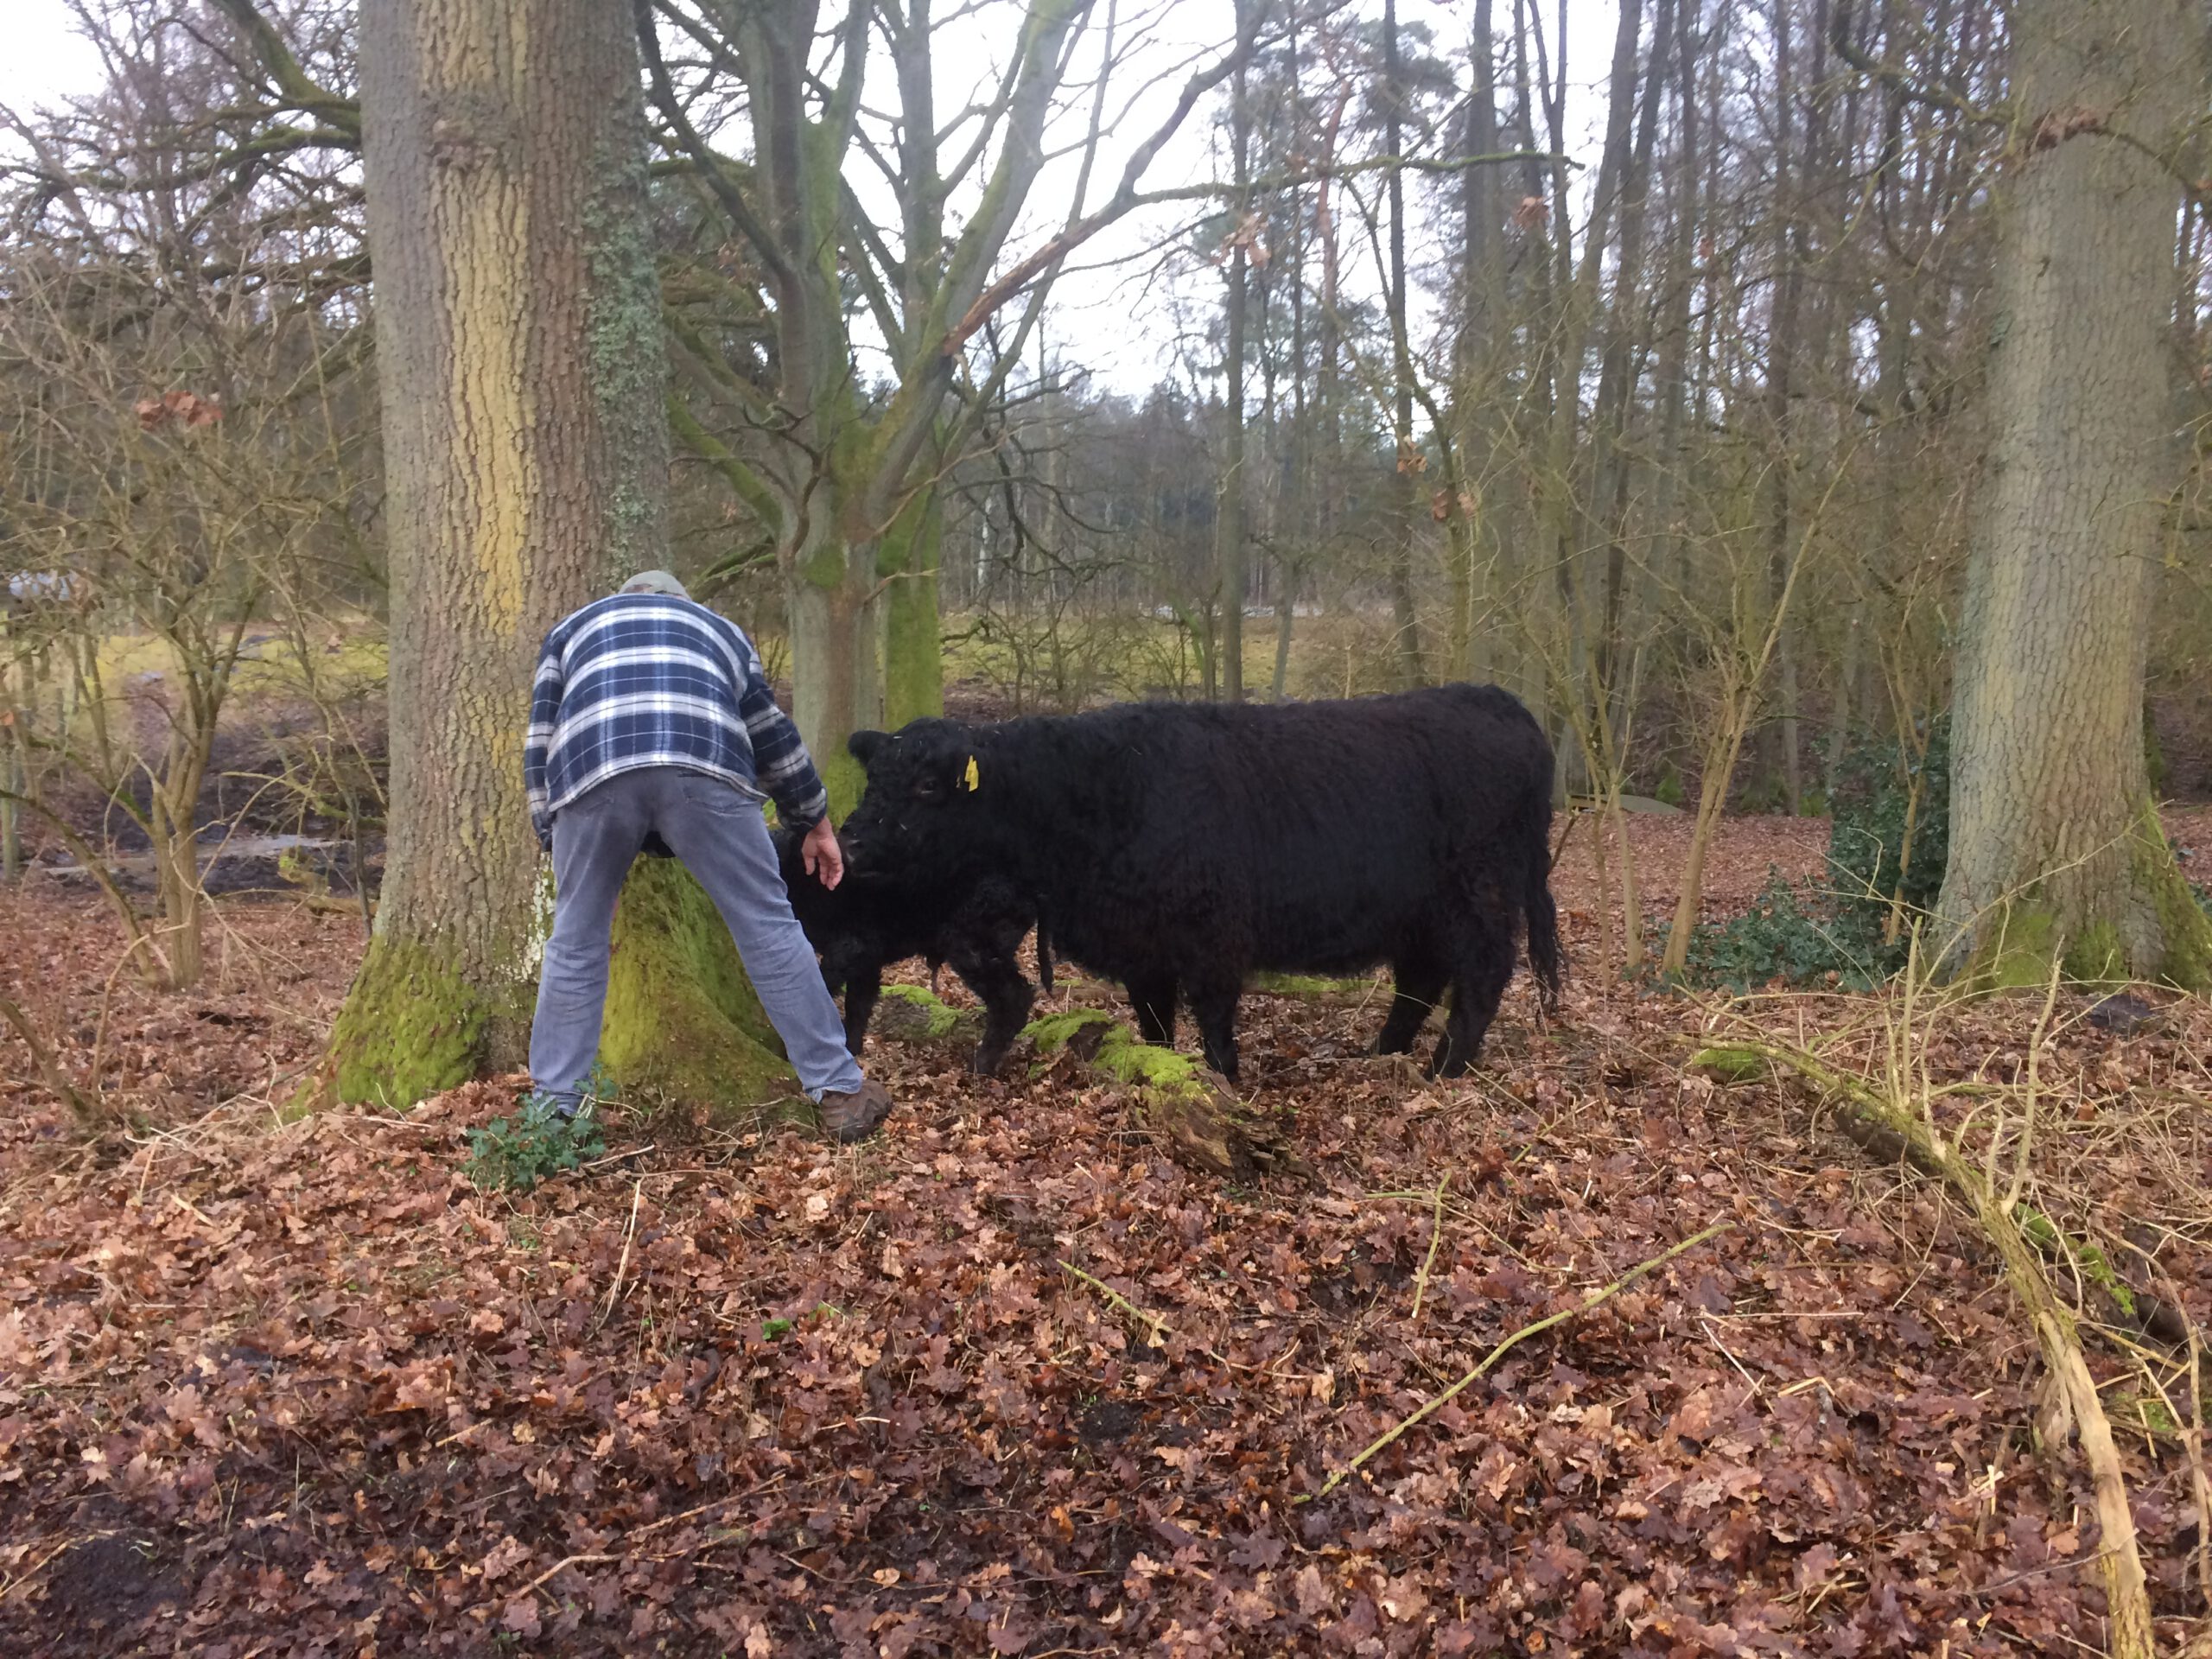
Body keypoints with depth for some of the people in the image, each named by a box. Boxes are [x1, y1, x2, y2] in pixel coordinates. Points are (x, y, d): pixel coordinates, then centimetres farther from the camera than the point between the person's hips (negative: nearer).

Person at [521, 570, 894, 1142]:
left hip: (590, 772, 1)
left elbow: (540, 744, 30)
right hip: (703, 764, 0)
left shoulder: (572, 628, 38)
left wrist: (553, 837, 37)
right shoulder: (719, 628, 39)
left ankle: (554, 1113, 20)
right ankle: (840, 1090, 13)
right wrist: (817, 823, 50)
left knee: (575, 945, 15)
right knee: (768, 926, 9)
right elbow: (774, 734, 40)